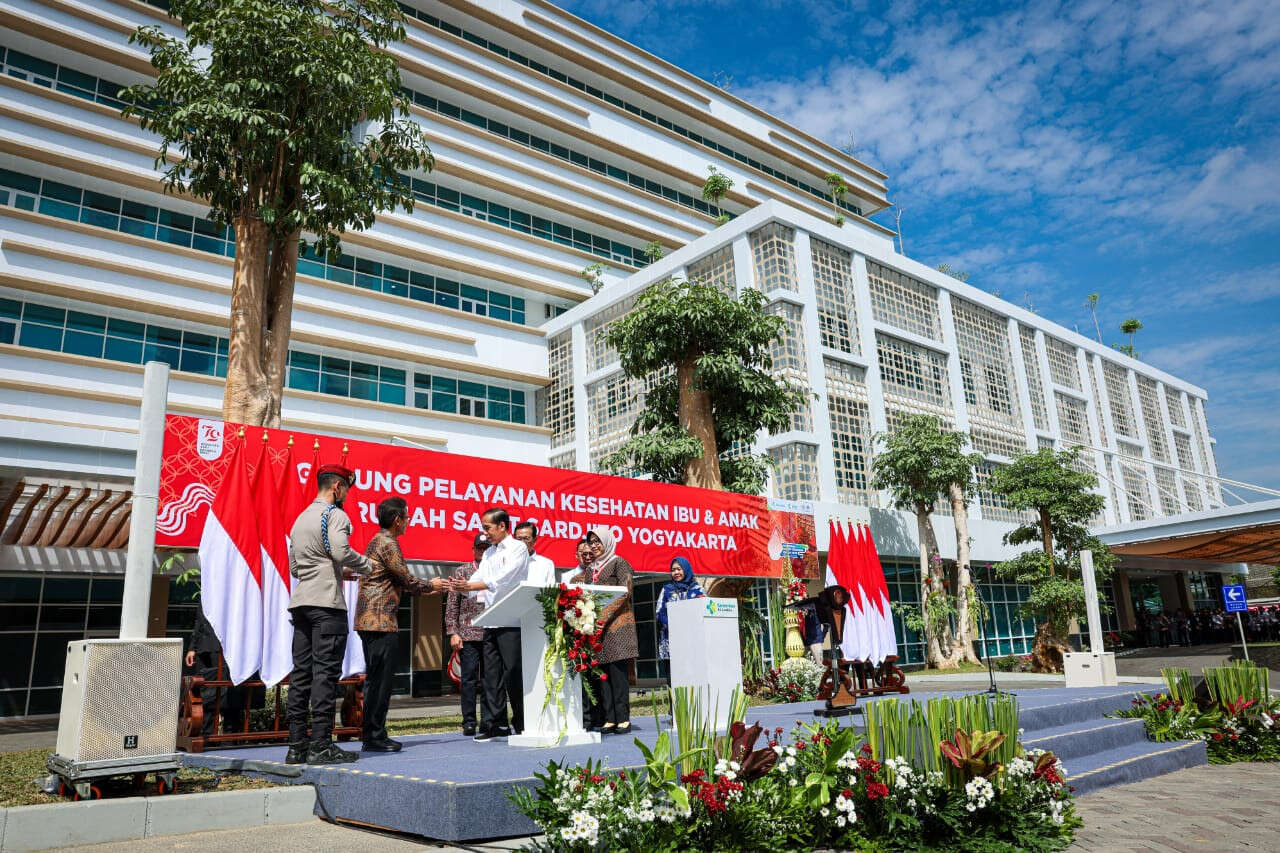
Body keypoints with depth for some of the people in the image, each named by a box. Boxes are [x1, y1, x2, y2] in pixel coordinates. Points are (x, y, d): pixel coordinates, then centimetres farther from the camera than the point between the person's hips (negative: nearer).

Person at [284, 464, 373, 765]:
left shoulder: (300, 518, 23)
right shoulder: (335, 514, -4)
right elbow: (341, 551, -21)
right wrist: (367, 565, -3)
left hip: (300, 602, 8)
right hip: (327, 603, -8)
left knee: (301, 673, 8)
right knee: (325, 673, -7)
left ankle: (296, 746, 10)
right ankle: (320, 746, -7)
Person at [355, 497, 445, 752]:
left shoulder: (378, 541, 19)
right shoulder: (388, 544, -12)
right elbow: (407, 580, -10)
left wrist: (426, 588, 25)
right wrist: (430, 585, 7)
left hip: (371, 621, 10)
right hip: (381, 621, -10)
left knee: (376, 680, 12)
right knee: (380, 681, -6)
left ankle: (375, 735, 18)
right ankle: (374, 737, -2)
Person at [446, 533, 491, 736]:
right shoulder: (461, 571, 8)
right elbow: (452, 605, 6)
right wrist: (453, 632, -2)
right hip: (468, 634, -1)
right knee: (469, 679, 1)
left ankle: (488, 721, 12)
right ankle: (469, 723, 9)